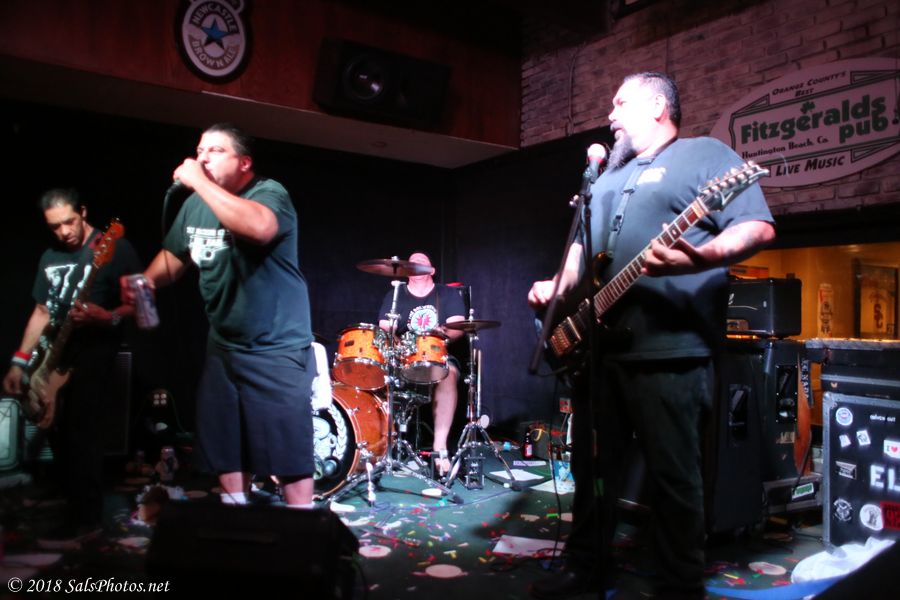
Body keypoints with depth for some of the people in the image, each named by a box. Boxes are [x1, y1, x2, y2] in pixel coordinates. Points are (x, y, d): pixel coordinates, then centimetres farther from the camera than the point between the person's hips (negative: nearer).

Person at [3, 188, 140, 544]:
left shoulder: (115, 248, -8)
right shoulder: (50, 257, 14)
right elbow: (42, 312, 18)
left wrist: (107, 317, -28)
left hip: (93, 348, -7)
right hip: (54, 349, 7)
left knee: (79, 428, -12)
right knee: (52, 424, 10)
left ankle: (85, 518, -3)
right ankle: (67, 494, 29)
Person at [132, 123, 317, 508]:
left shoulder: (269, 192, -16)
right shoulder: (195, 203, 7)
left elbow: (259, 227, -40)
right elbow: (174, 256, 18)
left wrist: (198, 182, -31)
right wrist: (145, 282, -3)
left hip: (278, 349, -7)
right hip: (222, 345, 8)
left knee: (288, 449, -3)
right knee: (223, 446, 17)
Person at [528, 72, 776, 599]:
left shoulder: (706, 156, -1)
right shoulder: (609, 177, 23)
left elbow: (759, 228, -13)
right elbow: (582, 245, 27)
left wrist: (701, 258, -32)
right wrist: (557, 285, 8)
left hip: (669, 351, -7)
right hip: (597, 345, 8)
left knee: (674, 476, 3)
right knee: (593, 465, 15)